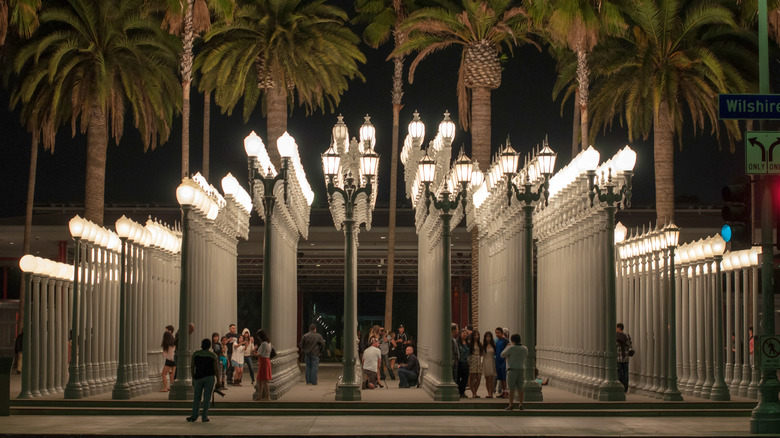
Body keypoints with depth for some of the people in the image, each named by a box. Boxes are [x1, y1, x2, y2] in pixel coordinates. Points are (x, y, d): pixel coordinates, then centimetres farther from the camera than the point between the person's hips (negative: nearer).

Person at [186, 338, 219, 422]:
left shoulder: (195, 354, 0)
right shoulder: (212, 355, -5)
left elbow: (192, 367, 3)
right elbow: (216, 368, -8)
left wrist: (193, 378, 11)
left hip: (198, 377, 1)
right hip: (209, 377, -1)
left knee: (196, 397, 11)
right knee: (207, 397, 4)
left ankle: (194, 416, 10)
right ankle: (204, 416, 3)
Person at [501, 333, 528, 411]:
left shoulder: (511, 348, -12)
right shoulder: (525, 349, 4)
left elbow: (502, 355, -2)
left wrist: (507, 347, 14)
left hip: (512, 370, -5)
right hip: (521, 370, 5)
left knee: (511, 388, -2)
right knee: (520, 388, 10)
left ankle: (510, 405, -3)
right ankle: (521, 405, 8)